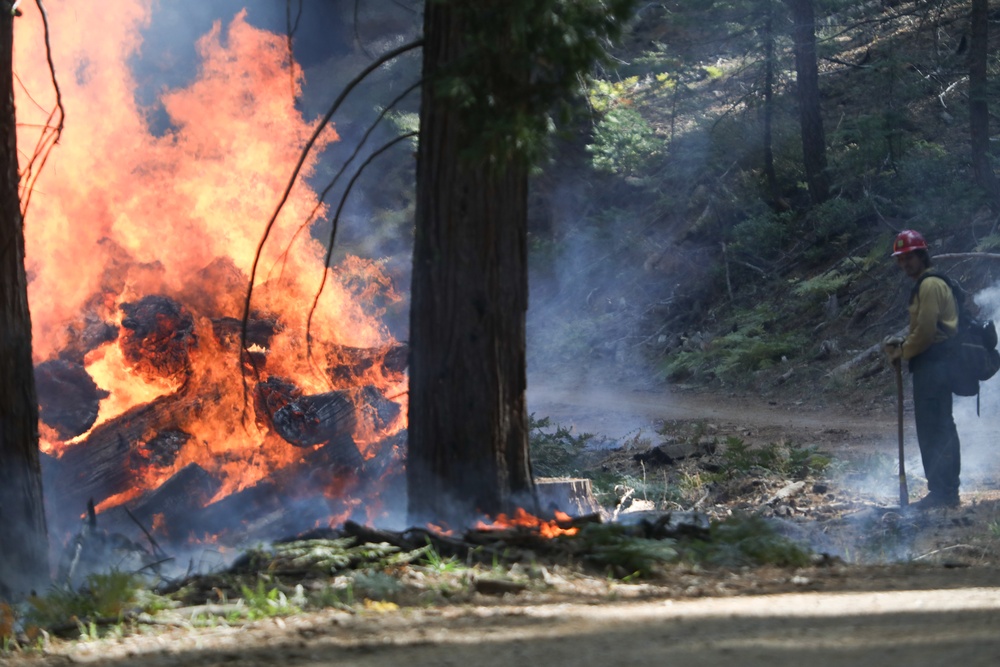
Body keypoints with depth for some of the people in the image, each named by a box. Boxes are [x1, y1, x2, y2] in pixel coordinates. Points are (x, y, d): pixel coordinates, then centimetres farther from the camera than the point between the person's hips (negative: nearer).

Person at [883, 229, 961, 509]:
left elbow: (925, 331, -20)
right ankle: (944, 490, 18)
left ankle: (942, 491, -11)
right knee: (938, 427, 13)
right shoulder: (925, 284, 20)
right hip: (933, 364, 11)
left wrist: (903, 353, -6)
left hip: (933, 365, -11)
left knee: (935, 428, -10)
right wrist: (902, 343, 10)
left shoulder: (929, 285, -13)